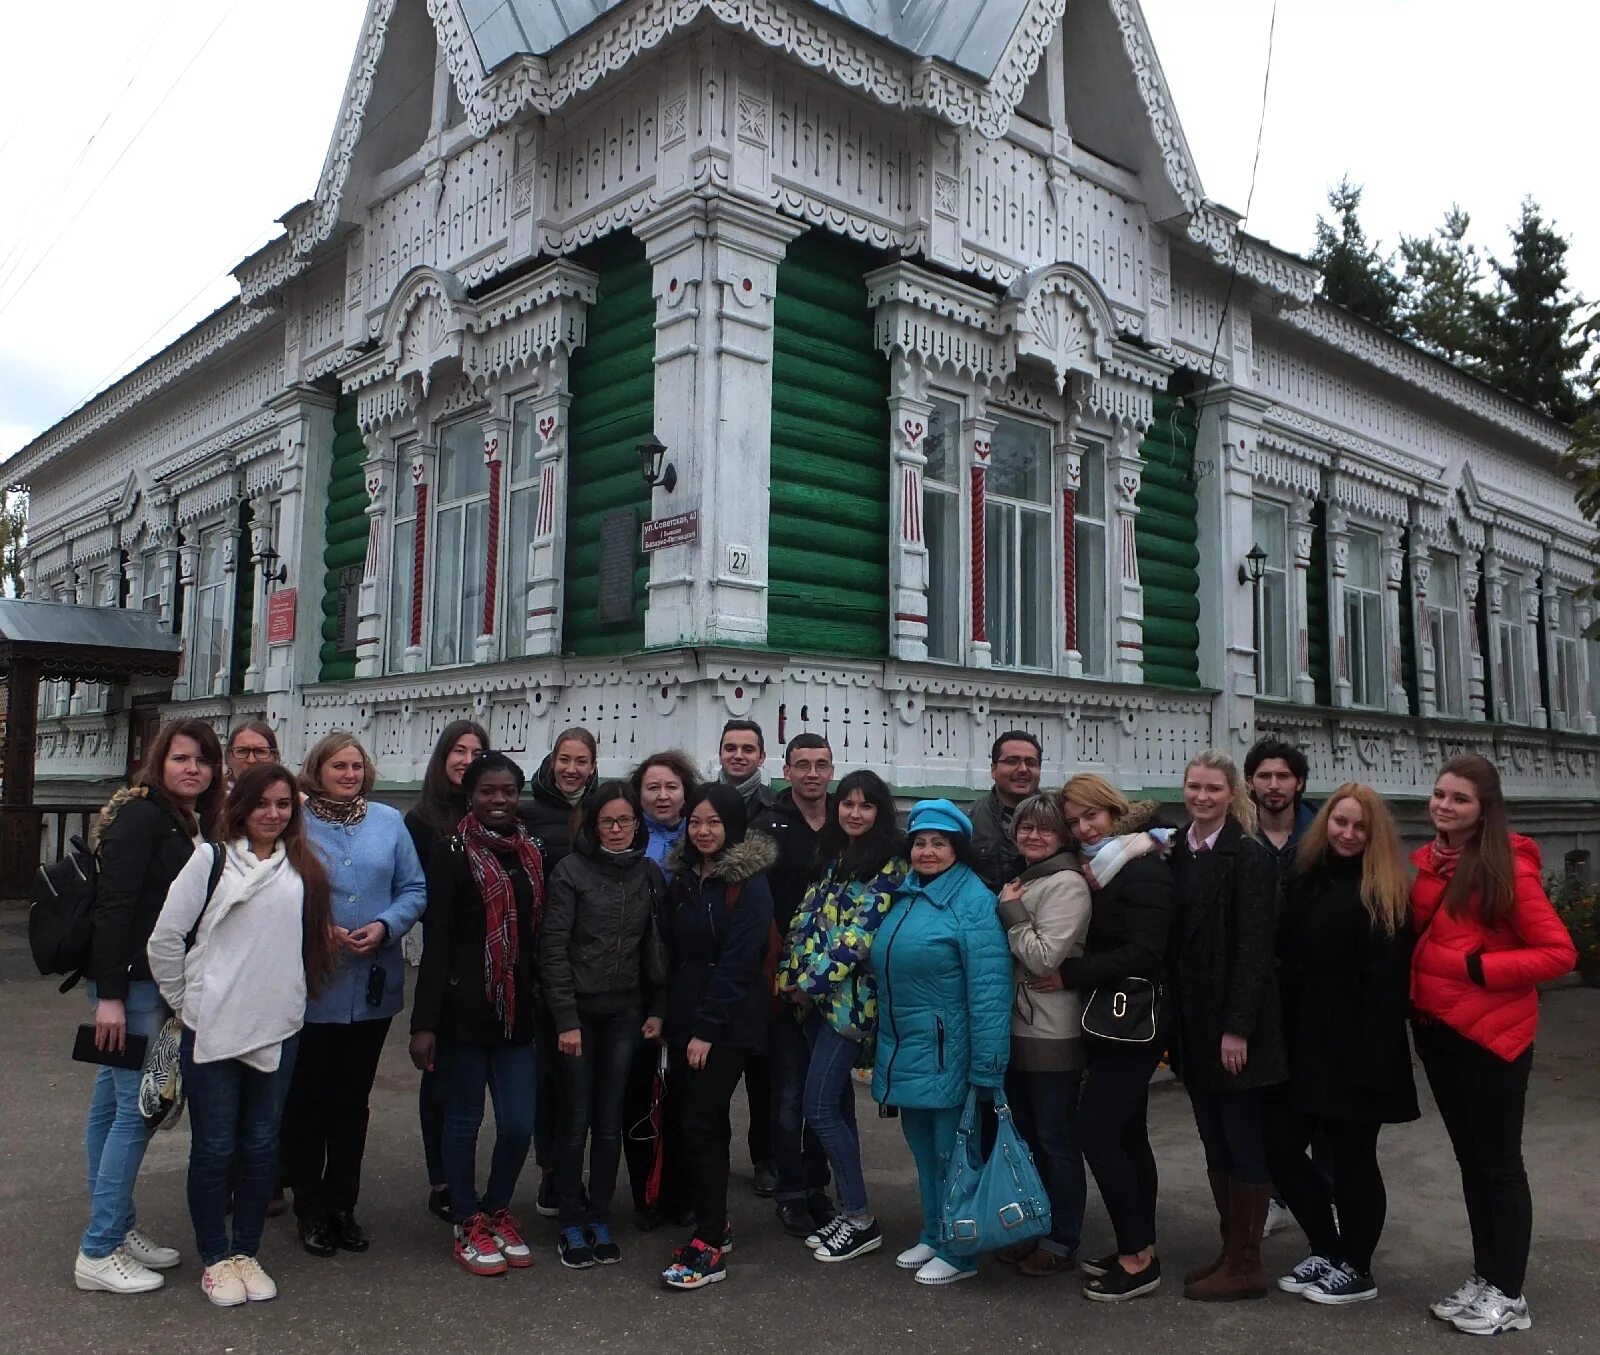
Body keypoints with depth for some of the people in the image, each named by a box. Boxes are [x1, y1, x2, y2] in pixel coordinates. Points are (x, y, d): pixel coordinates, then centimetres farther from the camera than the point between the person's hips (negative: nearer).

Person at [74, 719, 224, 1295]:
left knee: (114, 1102, 15)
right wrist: (109, 994, -21)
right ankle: (98, 1252, 4)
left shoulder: (197, 824, 12)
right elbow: (113, 905, -18)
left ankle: (117, 1229, 23)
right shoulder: (143, 815, -13)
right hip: (132, 984, -8)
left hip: (158, 984, 8)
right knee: (137, 1106, -6)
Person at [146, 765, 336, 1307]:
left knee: (261, 1147, 11)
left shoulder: (303, 870, 7)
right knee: (214, 1148, 6)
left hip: (278, 1029, 3)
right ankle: (215, 1258, 22)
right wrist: (185, 1003, 1)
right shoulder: (212, 859, -5)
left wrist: (289, 1000, 9)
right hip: (213, 1030, -3)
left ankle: (245, 1251, 26)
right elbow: (165, 939, -4)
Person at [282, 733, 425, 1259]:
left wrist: (384, 926, -12)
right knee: (307, 1099, 7)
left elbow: (414, 890, 4)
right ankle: (310, 1210, 21)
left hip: (372, 988, 3)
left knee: (353, 1099, 13)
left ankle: (342, 1206, 26)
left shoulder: (389, 822, 5)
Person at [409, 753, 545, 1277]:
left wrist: (543, 1002, 11)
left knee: (519, 1124, 4)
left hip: (518, 1011, 4)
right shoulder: (452, 854, -6)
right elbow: (436, 943, -9)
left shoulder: (532, 853, 9)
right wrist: (424, 1022, -12)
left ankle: (497, 1210, 28)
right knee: (464, 1119, 8)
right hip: (465, 1008, -4)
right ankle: (469, 1225, 25)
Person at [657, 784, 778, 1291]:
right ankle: (714, 1222, 23)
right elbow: (672, 951, 12)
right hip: (684, 1018, 6)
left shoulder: (750, 882, -8)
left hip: (727, 1023, -6)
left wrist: (707, 1029, -15)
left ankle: (711, 1246, 0)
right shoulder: (681, 877, 12)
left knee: (701, 1123, -9)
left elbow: (738, 961, -13)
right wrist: (669, 1016, 2)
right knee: (683, 1120, 7)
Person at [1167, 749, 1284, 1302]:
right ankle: (1231, 1251, 25)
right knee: (1214, 1142, 14)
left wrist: (1237, 1027, -18)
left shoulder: (1249, 857, -11)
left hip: (1235, 1019, -7)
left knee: (1243, 1140, 3)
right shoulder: (1178, 854, 9)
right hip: (1193, 1020, 7)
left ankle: (1245, 1265, 13)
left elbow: (1255, 948, -15)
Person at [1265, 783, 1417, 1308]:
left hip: (1354, 1049, -6)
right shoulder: (1305, 879, 9)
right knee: (1280, 1145, 7)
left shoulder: (1383, 892, -9)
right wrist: (1281, 1035, 3)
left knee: (1351, 1157, 6)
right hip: (1302, 1043, 6)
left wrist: (1372, 1057, -21)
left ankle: (1356, 1269, 24)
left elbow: (1386, 982, -16)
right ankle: (1327, 1249, 26)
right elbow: (1287, 962, 9)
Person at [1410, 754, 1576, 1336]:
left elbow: (1559, 952, -14)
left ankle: (1508, 1295, 17)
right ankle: (1483, 1278, 28)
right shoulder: (1426, 861, 6)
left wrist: (1478, 968, -19)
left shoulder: (1507, 868, -13)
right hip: (1437, 1029, 7)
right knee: (1470, 1158, 16)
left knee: (1498, 1162, 4)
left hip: (1492, 1032, -7)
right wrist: (1415, 997, 2)